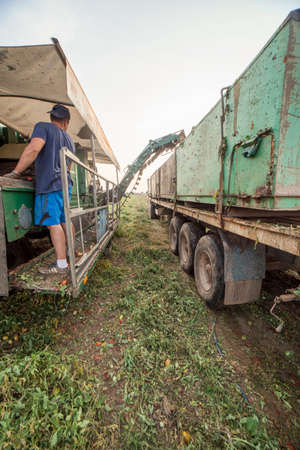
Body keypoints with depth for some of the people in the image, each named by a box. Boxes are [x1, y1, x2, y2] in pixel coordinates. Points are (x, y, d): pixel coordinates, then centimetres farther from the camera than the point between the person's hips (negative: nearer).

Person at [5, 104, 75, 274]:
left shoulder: (43, 127, 1)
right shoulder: (69, 140, 21)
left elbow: (33, 149, -17)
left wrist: (16, 172, -10)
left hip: (50, 185, -7)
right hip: (65, 184, 7)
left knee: (53, 223, -9)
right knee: (65, 221, 15)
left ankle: (61, 264, -6)